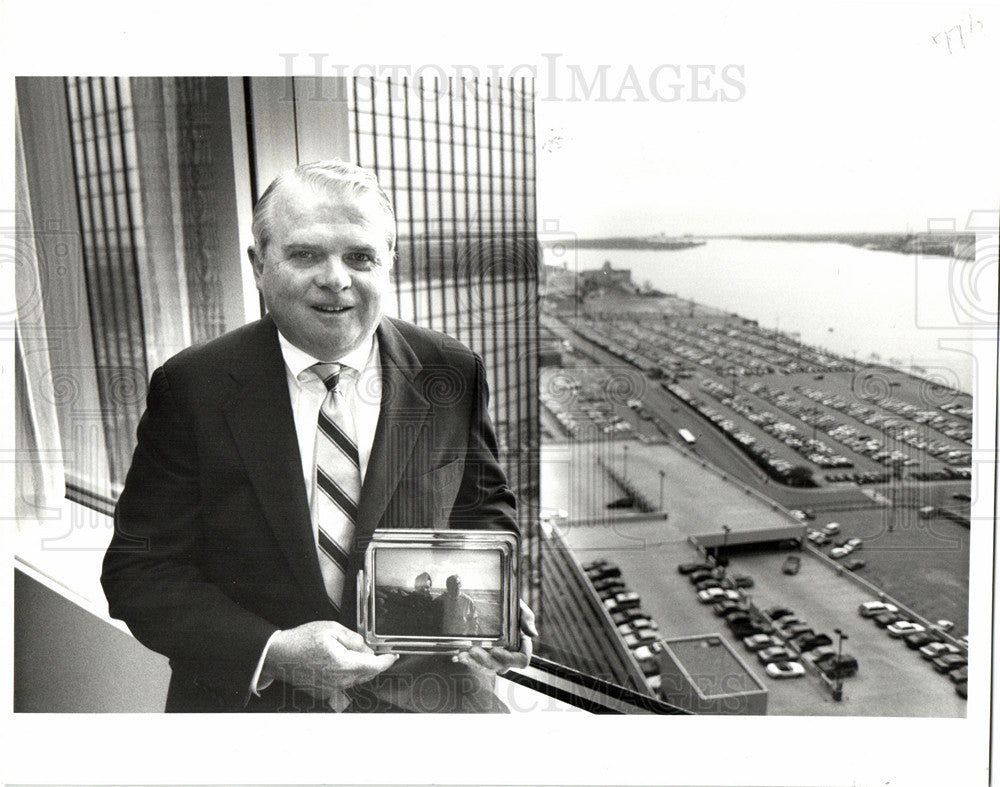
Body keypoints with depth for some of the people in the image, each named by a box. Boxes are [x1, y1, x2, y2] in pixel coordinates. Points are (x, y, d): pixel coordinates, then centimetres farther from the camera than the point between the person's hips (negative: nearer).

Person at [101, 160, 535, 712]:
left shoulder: (451, 376, -6)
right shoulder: (191, 388, -10)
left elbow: (484, 506, 7)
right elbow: (140, 572, -9)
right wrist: (271, 651, -22)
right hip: (245, 699, -1)